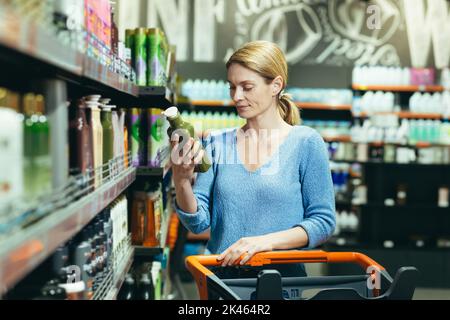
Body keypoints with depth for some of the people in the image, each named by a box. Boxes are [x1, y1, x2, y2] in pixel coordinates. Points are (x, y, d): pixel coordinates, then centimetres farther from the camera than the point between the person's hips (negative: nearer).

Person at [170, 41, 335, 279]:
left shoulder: (305, 142, 0)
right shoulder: (217, 143, 8)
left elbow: (323, 222, -1)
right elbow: (198, 222, 5)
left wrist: (267, 241, -13)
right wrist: (181, 180, -12)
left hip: (282, 276, -2)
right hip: (221, 275, 3)